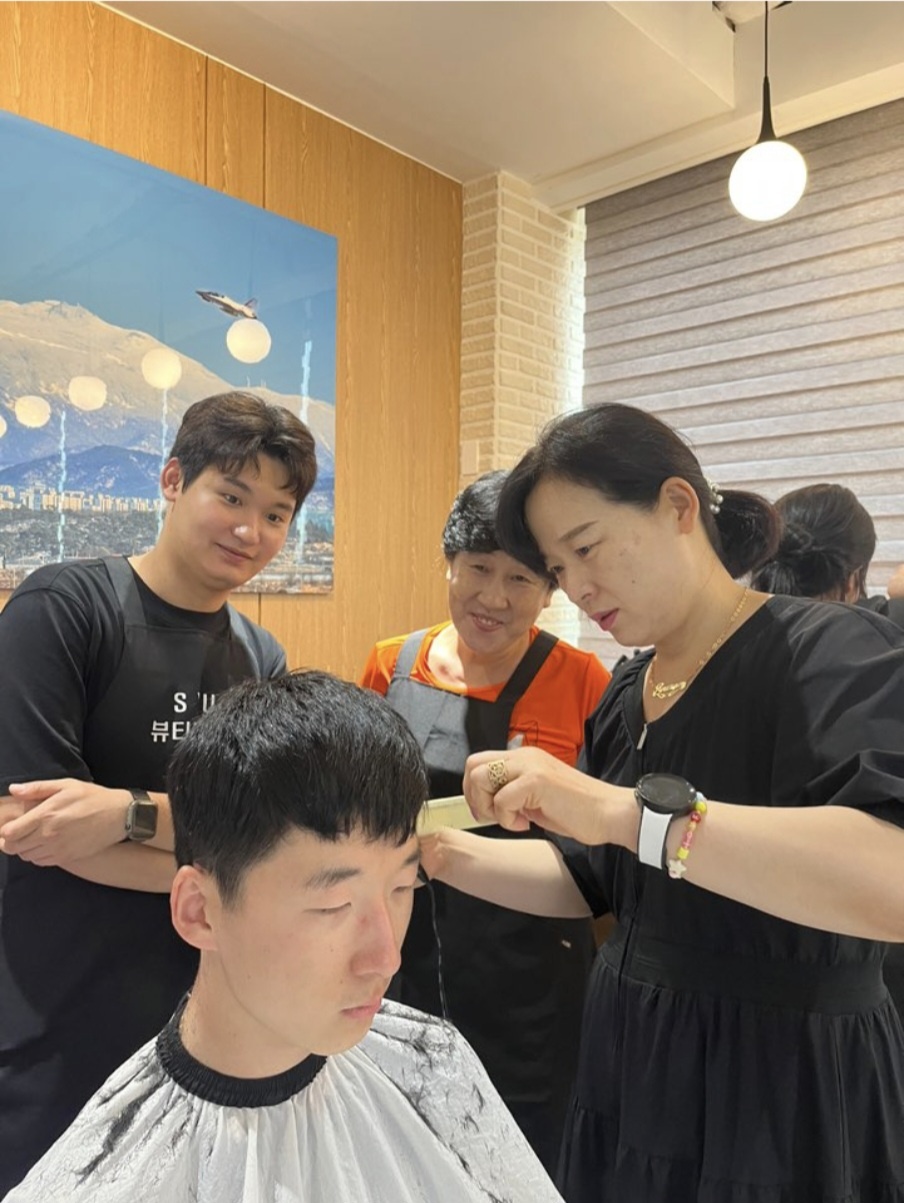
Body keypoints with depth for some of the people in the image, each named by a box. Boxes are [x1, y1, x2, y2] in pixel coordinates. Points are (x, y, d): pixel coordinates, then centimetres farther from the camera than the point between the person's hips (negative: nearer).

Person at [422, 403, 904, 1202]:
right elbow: (593, 880, 9)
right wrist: (449, 856, -5)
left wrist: (630, 811, -40)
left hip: (788, 1085, -6)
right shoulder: (627, 693, 4)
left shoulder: (833, 656, -18)